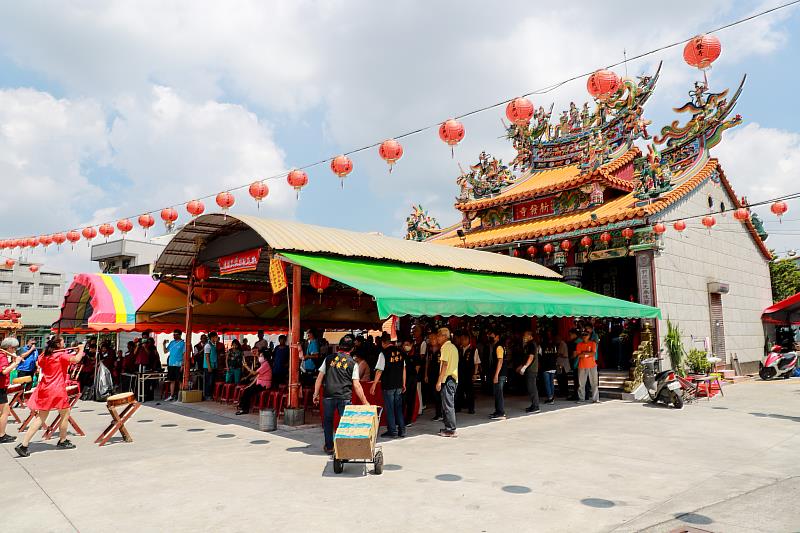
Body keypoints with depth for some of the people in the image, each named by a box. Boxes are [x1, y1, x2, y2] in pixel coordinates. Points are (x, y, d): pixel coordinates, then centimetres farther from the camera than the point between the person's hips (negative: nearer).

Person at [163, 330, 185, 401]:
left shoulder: (183, 343, -5)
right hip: (171, 364, 6)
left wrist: (183, 365, -15)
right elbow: (165, 351, 15)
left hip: (178, 365, -6)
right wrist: (164, 344, -2)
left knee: (179, 381, -1)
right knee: (172, 380, 10)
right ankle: (172, 396, 15)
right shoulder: (171, 342, 12)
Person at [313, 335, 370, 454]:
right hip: (345, 397, -2)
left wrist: (316, 394, 14)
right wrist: (365, 402, 1)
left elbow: (320, 377, 6)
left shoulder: (329, 358, 7)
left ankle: (329, 447, 22)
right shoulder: (353, 363, 1)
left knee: (328, 421, 16)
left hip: (329, 395, 2)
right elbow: (356, 385, -3)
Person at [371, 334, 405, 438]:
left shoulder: (383, 353, -11)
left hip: (388, 385, -5)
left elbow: (379, 371, -12)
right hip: (398, 385, 5)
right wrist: (403, 384, 17)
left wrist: (374, 385, -6)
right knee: (398, 408, 14)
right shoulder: (400, 352, 5)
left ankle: (392, 431, 9)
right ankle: (402, 431, 17)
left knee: (389, 409, 5)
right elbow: (403, 369, 10)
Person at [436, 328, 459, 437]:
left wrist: (439, 381, -17)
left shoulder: (445, 347, -12)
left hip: (447, 379, -9)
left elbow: (444, 365, -18)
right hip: (454, 378, 9)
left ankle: (450, 430, -3)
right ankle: (449, 428, 18)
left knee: (448, 406, -5)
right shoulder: (453, 347, 17)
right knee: (449, 405, 14)